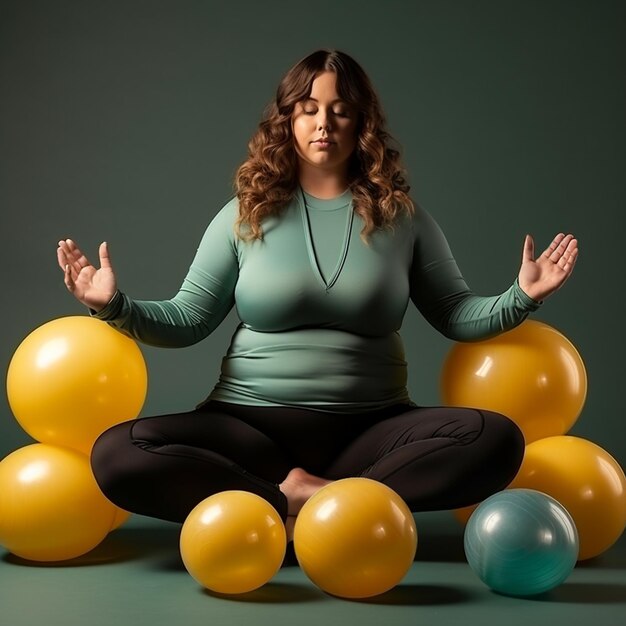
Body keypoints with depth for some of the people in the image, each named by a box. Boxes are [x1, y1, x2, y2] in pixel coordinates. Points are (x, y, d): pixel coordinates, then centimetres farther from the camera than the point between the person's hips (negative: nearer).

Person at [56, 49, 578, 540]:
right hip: (251, 422, 0)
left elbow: (454, 313, 10)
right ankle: (296, 500, -23)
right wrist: (115, 306, -12)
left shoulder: (401, 216, 7)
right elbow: (187, 319, 5)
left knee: (496, 439, -27)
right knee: (118, 454, -26)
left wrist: (520, 298, -8)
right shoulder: (246, 214, 5)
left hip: (370, 428, 1)